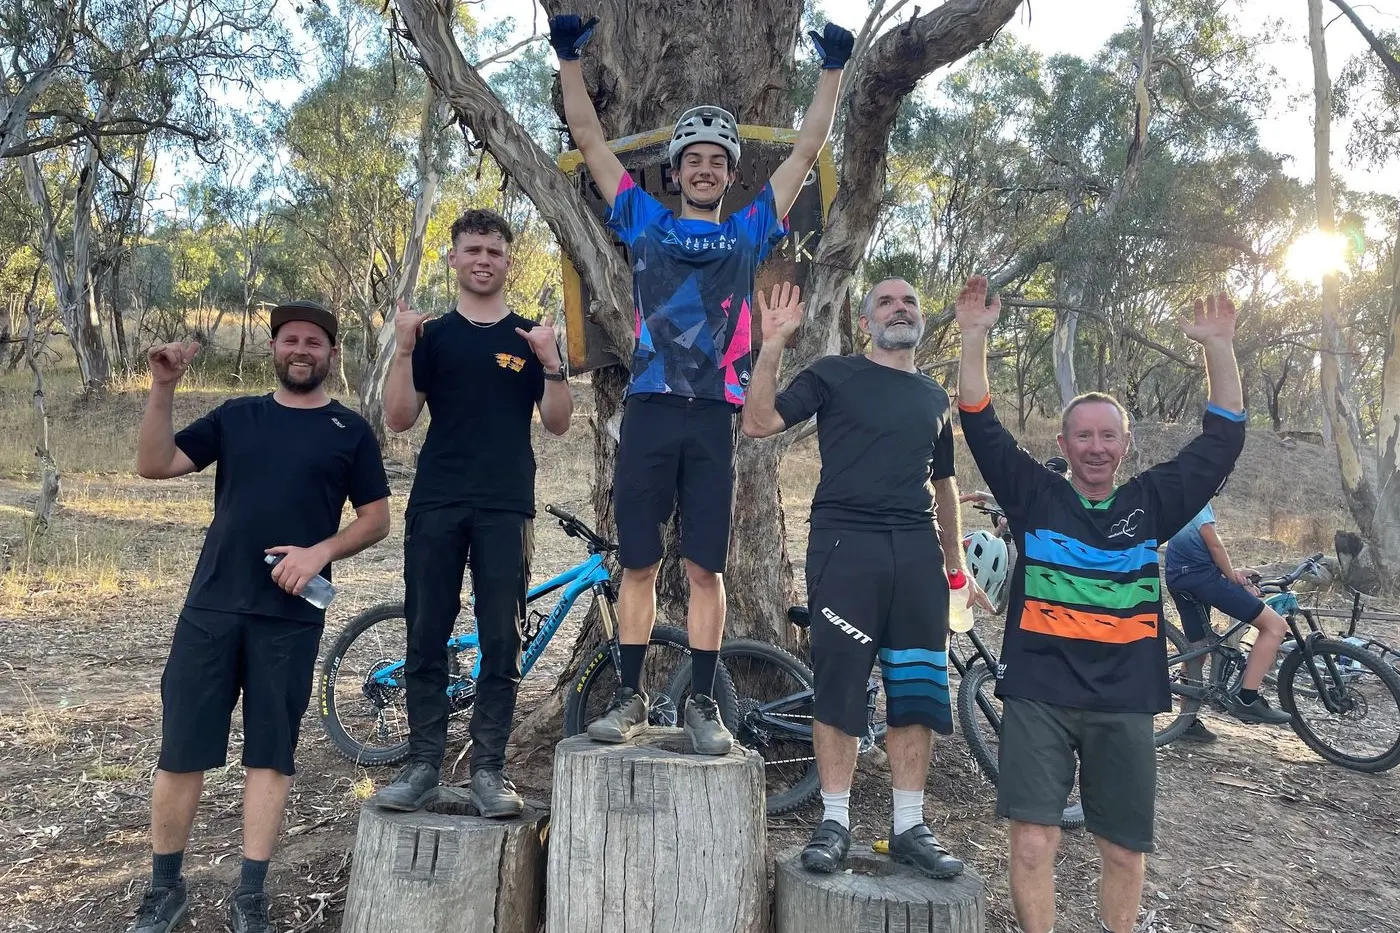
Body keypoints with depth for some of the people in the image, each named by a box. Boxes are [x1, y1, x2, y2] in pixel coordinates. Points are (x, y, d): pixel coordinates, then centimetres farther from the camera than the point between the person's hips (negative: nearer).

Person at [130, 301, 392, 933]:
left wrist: (320, 552, -13)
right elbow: (153, 465, 1)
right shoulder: (235, 417, 11)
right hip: (211, 604, 2)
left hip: (291, 614, -2)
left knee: (270, 752, 4)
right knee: (181, 748, 4)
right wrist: (163, 387, -10)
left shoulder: (349, 431, 5)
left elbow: (376, 519, 3)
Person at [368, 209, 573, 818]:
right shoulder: (433, 336, 11)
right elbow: (399, 419, 3)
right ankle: (423, 764, 13)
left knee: (502, 642, 0)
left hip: (506, 507, 0)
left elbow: (557, 423, 4)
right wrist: (403, 349, -9)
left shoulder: (530, 336, 10)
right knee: (425, 638, 2)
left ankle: (488, 769, 9)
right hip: (435, 505, 1)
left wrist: (550, 364, -12)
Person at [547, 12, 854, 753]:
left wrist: (832, 71, 16)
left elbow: (806, 151, 17)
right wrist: (570, 59, 11)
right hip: (648, 412, 0)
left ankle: (702, 704, 11)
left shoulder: (750, 231, 15)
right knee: (638, 563, 4)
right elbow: (590, 140, 16)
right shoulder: (644, 222, 14)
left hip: (714, 418, 0)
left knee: (706, 567, 3)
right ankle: (630, 697, 15)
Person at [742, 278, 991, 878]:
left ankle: (909, 827, 16)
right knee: (839, 682, -2)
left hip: (917, 553, 5)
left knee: (916, 688, 5)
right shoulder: (835, 375, 5)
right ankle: (834, 821, 11)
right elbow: (758, 423, -6)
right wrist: (773, 345, -15)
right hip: (844, 545, -4)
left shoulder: (934, 396, 21)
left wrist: (956, 567, 23)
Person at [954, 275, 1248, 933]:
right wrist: (974, 338, -10)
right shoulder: (1036, 498, 2)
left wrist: (1219, 349, -1)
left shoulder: (1151, 503, 8)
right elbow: (980, 427, -3)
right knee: (1033, 841, -5)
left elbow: (1222, 439, 7)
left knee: (1124, 851, 12)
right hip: (1038, 694, -2)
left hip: (1124, 703, 2)